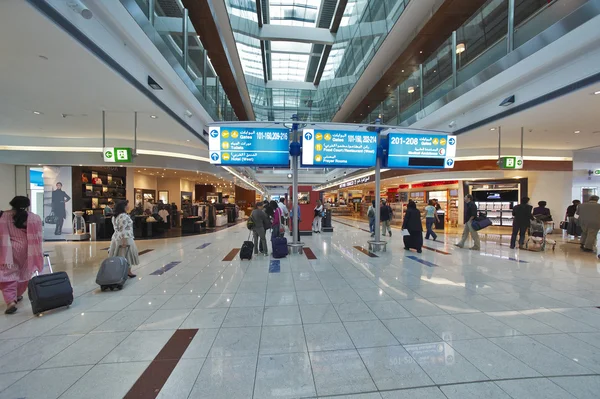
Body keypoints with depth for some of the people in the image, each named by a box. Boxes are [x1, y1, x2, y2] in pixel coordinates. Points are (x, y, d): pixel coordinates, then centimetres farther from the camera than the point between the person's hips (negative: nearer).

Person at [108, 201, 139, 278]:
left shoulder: (115, 216, 12)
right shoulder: (124, 216, -18)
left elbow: (117, 228, 17)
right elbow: (123, 230, -23)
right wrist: (124, 240, -23)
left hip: (116, 238, 9)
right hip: (125, 239, -9)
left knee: (119, 255, 12)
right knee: (127, 255, 1)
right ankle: (128, 272, 9)